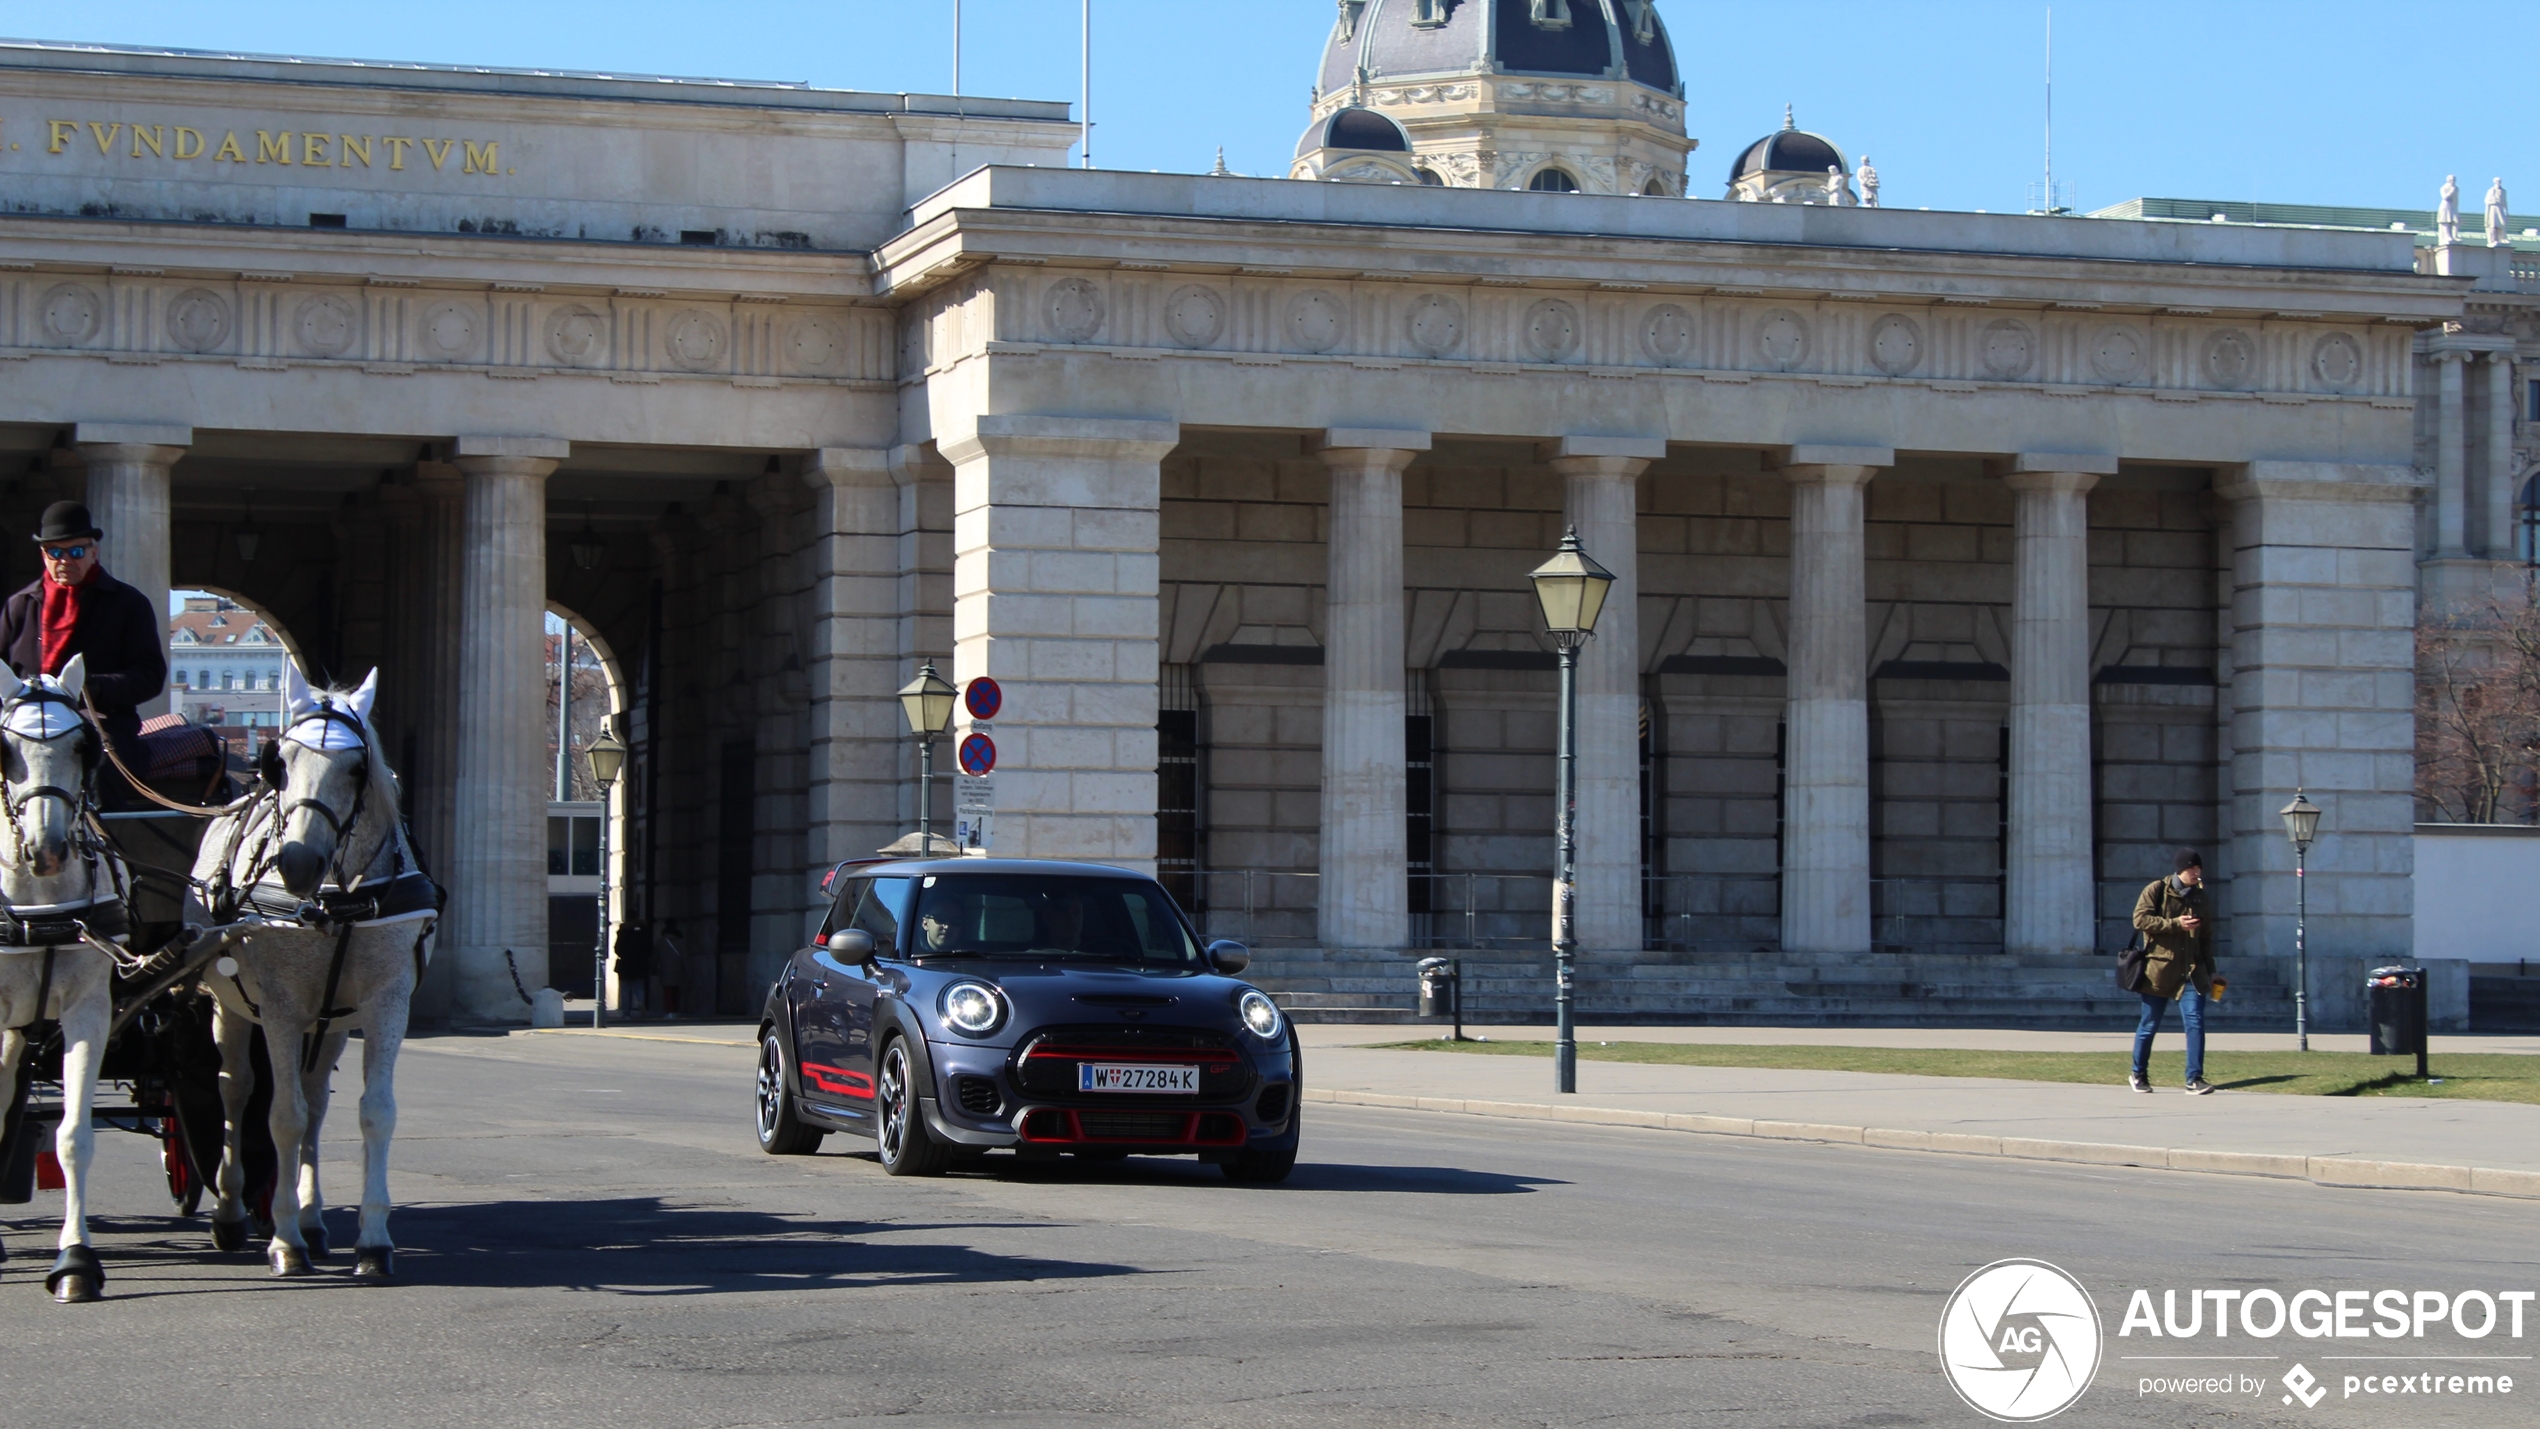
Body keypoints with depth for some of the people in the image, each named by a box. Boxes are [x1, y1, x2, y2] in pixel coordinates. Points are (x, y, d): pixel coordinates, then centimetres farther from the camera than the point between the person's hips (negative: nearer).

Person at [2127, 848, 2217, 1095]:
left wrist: (2209, 972, 14)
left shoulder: (2202, 899, 12)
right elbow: (2140, 919, -12)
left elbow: (2206, 939, 18)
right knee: (2149, 1025, 6)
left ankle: (2194, 1079, -10)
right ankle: (2138, 1075, 24)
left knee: (2195, 1022, -11)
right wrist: (2175, 924, -19)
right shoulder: (2156, 891, -1)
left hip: (2191, 973, 3)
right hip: (2159, 970, -3)